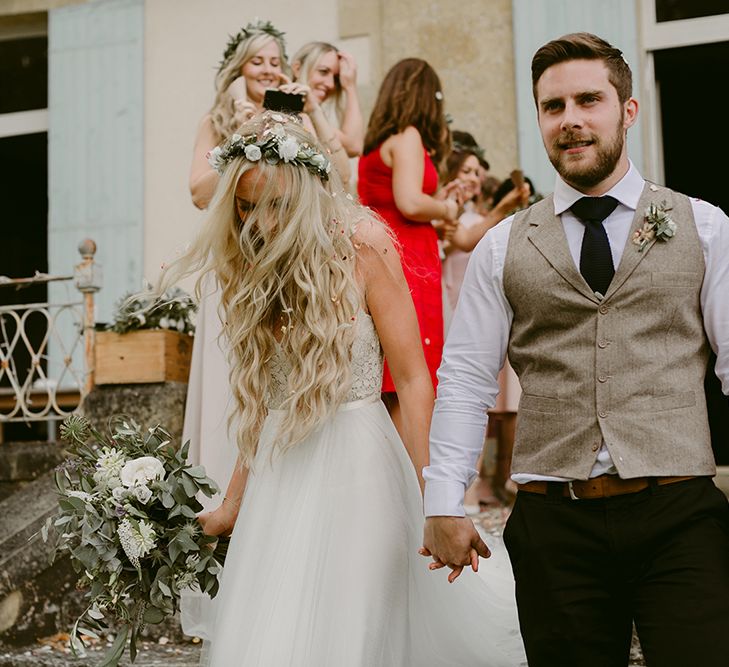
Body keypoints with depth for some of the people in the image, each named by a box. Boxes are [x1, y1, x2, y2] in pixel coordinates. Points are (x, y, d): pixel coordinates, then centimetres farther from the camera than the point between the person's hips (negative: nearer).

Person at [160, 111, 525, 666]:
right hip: (279, 474, 6)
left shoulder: (362, 248, -7)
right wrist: (233, 506, 17)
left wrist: (429, 496, -12)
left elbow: (413, 380, -8)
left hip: (355, 463, -6)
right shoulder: (258, 270, 11)